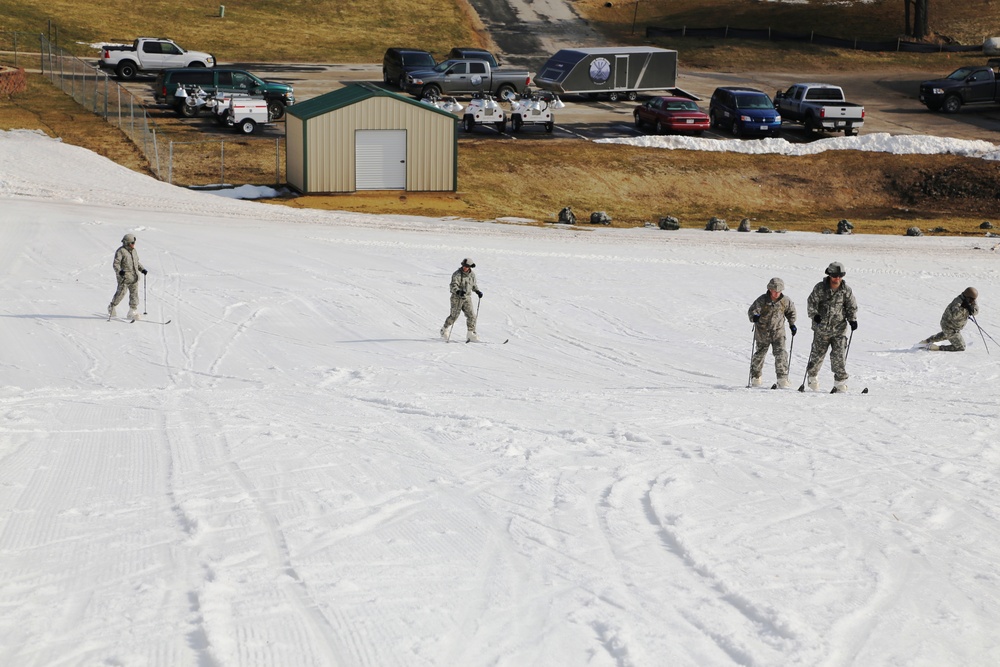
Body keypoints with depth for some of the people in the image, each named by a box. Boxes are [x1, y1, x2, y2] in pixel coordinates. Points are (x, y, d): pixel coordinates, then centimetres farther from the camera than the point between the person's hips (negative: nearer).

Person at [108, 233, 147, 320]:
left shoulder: (133, 251, 16)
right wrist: (119, 271, -31)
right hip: (124, 277, -7)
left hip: (134, 277, 7)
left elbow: (137, 262, 28)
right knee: (121, 293, -4)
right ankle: (112, 308, 16)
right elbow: (115, 263, -15)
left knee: (134, 293, 2)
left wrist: (142, 269, 14)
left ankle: (132, 311, 6)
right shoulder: (121, 251, -8)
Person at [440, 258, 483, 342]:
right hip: (457, 297, -5)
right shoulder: (457, 274, -11)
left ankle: (471, 334, 1)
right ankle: (445, 329, 23)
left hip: (467, 298, 5)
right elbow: (453, 286, -21)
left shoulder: (472, 275, 7)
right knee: (454, 316, -1)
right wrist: (458, 291, -40)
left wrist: (477, 291, 7)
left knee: (471, 315, -5)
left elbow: (474, 285, 24)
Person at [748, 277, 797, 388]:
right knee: (760, 353, 11)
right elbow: (752, 311, -18)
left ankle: (782, 379, -11)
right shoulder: (762, 300, -15)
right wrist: (754, 317, -40)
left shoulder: (785, 301, -6)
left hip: (778, 330, 1)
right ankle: (755, 377, 29)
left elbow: (791, 311, 14)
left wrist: (792, 324, 12)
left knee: (781, 353, -12)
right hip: (762, 331, -1)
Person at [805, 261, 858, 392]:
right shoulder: (820, 288, -4)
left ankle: (841, 382, 1)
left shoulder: (846, 290, 1)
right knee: (817, 354, 10)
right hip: (821, 328, 0)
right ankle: (812, 377, 32)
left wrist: (853, 320, -5)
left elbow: (852, 307, 10)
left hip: (839, 328, 0)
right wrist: (814, 314, -22)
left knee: (839, 356, -7)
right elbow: (812, 302, -4)